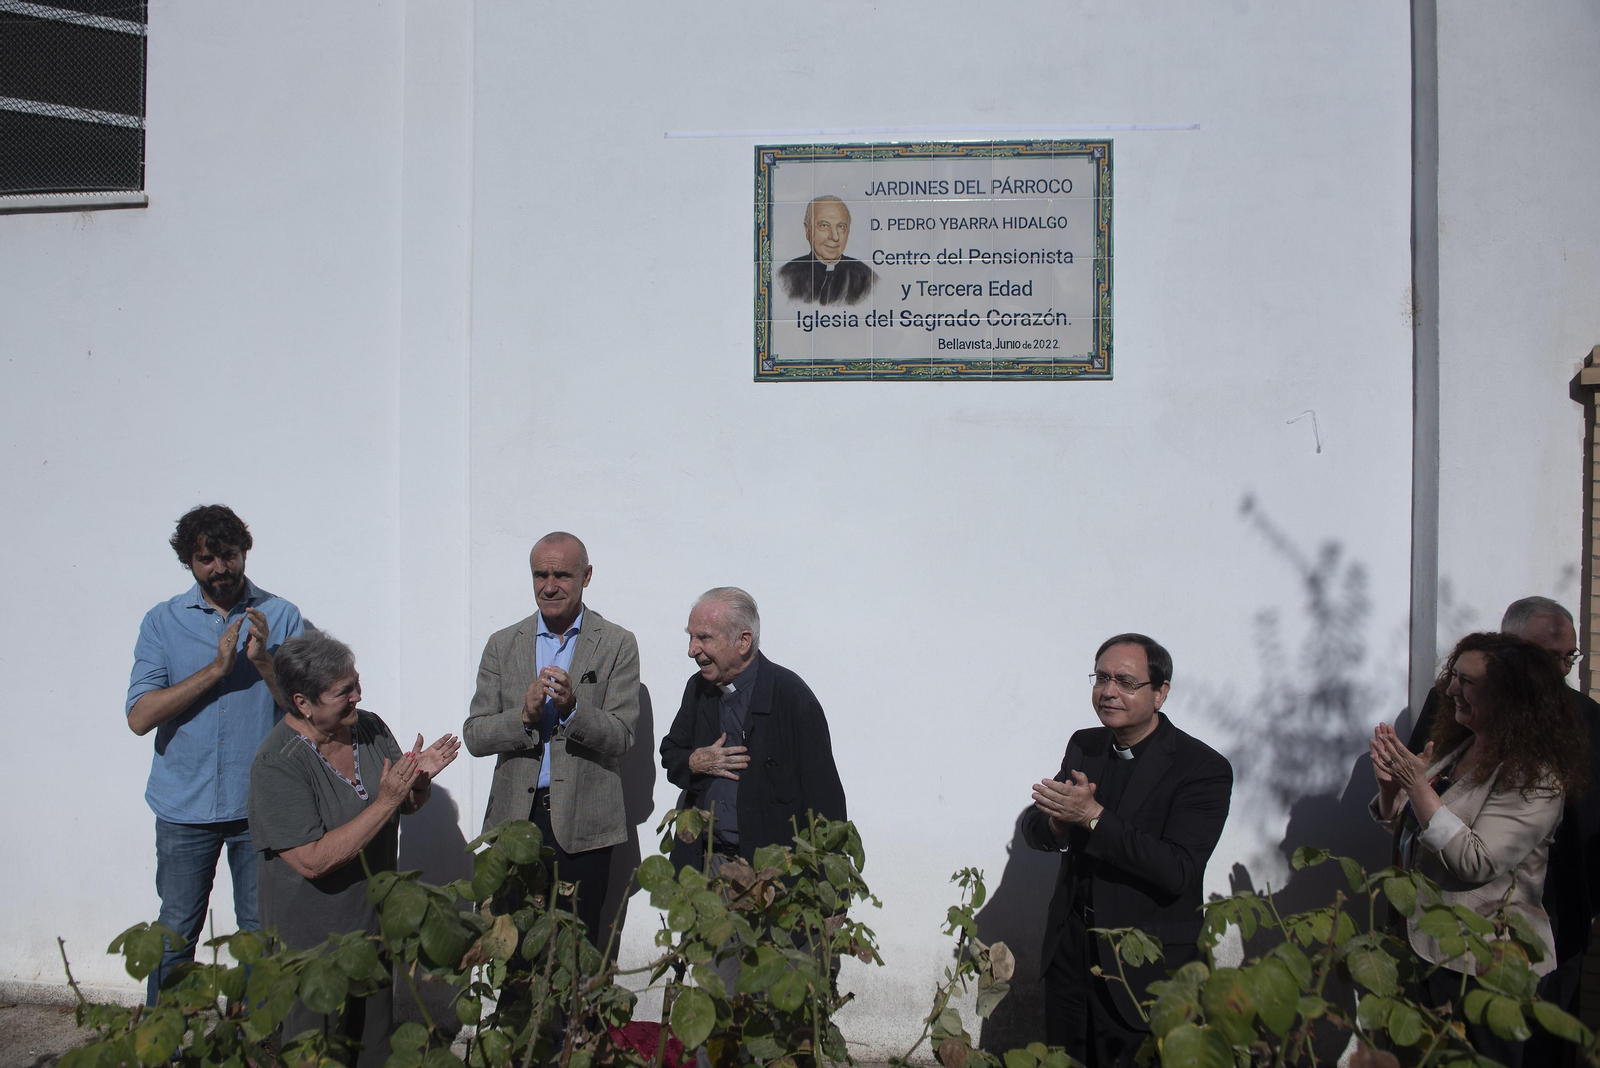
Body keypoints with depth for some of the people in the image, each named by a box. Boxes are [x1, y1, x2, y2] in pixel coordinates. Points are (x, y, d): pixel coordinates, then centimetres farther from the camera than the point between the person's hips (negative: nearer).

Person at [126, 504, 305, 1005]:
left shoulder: (281, 617, 1)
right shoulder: (162, 622, 3)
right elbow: (140, 715, -9)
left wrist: (263, 661, -21)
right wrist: (216, 669, -18)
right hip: (185, 807, 0)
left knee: (261, 932, 8)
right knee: (176, 933, 8)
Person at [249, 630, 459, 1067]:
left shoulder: (369, 727, -3)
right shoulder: (277, 765, -23)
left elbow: (408, 806, 8)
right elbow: (313, 861, -28)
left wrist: (419, 779, -15)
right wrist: (384, 803, -30)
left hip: (376, 923, 6)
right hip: (314, 939, -6)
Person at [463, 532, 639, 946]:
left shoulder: (617, 644, 1)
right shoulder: (503, 645, 8)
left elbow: (620, 737, -5)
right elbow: (474, 736, 3)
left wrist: (572, 708, -23)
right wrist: (524, 716, -16)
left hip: (582, 823, -2)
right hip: (514, 817, 2)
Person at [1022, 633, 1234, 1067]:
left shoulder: (1204, 768, -14)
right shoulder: (1083, 745, 5)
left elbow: (1176, 871, -24)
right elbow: (1033, 828, 5)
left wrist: (1092, 816, -28)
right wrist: (1059, 822, -19)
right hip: (1069, 948, 5)